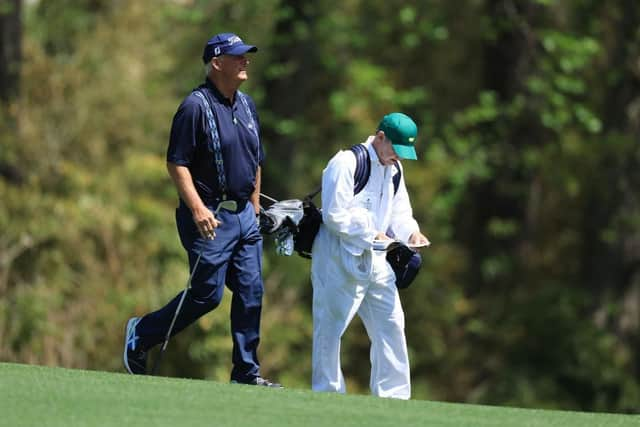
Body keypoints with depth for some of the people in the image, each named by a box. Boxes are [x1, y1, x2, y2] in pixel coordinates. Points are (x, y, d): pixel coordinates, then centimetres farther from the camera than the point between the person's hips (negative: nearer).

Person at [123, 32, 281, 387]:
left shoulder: (246, 105, 13)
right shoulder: (196, 106, -12)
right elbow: (176, 163, -15)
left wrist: (255, 208, 19)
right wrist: (197, 209, -22)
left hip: (244, 215, 8)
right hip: (210, 217, -8)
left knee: (251, 292, 4)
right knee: (207, 294, -6)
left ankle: (246, 372, 10)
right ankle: (140, 335, 11)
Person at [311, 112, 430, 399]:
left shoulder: (393, 168, 13)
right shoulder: (346, 163, -14)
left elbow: (399, 211, 19)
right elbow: (334, 216, -18)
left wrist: (411, 232, -2)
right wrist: (371, 235, -18)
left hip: (375, 258, 8)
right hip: (340, 260, -8)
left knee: (390, 324, 7)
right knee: (330, 326, -4)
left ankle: (393, 395, 15)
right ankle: (327, 393, 3)